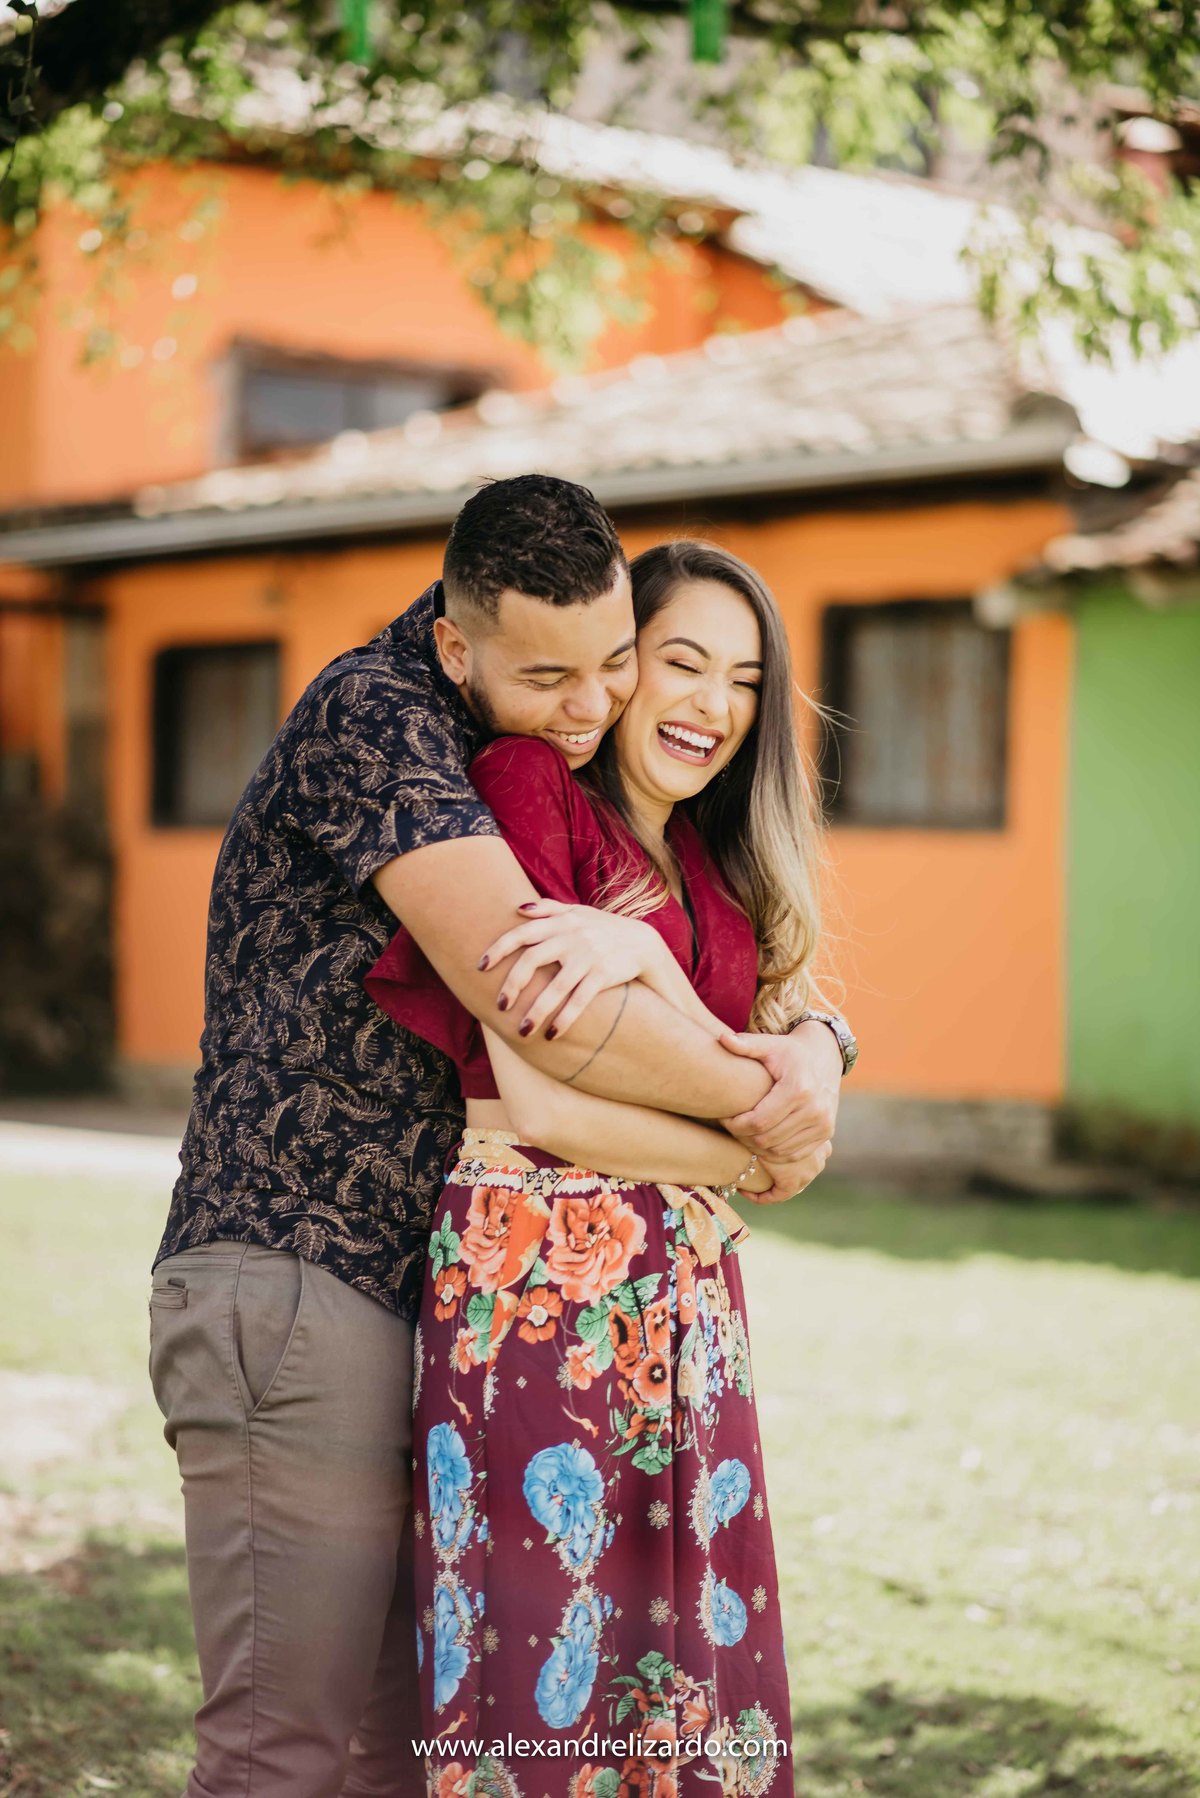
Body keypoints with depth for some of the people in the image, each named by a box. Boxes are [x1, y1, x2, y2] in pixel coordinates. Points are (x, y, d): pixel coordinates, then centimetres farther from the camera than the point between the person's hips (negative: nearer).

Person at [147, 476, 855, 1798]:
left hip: (393, 1290, 9)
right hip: (285, 1284, -9)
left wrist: (812, 1037, -8)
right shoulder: (372, 714, -13)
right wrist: (752, 1099, -12)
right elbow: (527, 993, -24)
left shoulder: (542, 760, 15)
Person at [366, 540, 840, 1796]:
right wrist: (741, 1155, -1)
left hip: (687, 1295, 7)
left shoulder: (712, 868, 15)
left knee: (681, 1665, 9)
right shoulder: (529, 786, -6)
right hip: (535, 1277, -7)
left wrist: (643, 958, -19)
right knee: (539, 1674, -1)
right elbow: (538, 1098, -15)